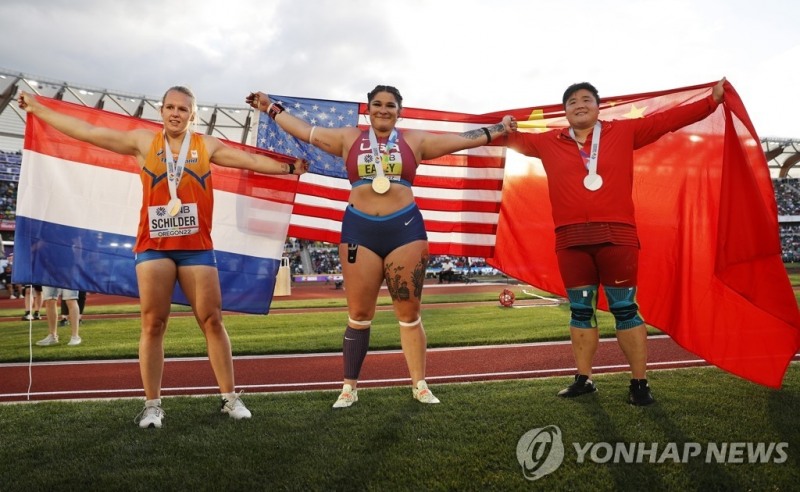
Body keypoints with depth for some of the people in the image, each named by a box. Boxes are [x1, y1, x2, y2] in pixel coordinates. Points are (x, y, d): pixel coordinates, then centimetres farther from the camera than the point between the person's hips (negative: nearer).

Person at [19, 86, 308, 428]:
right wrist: (37, 108, 15)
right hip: (153, 245, 0)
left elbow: (250, 160, 9)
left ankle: (230, 398, 10)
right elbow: (88, 132, 12)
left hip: (196, 246, 0)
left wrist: (286, 168, 4)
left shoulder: (206, 146, 9)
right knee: (152, 324, 1)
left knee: (212, 321, 1)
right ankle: (152, 405, 10)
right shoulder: (143, 141, 9)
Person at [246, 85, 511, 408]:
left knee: (409, 313, 4)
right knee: (359, 314, 5)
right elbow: (304, 131, 17)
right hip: (359, 231, 1)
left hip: (405, 230, 0)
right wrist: (271, 108, 20)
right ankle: (350, 386, 17)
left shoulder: (415, 140, 9)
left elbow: (463, 139, 11)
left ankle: (419, 385, 16)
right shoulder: (349, 138, 11)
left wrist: (500, 129, 10)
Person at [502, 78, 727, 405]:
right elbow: (519, 142, 24)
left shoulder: (623, 132, 10)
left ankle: (639, 383, 11)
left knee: (625, 309, 2)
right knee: (580, 311, 9)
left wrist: (711, 101, 11)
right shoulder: (549, 143, 13)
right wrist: (506, 130, 3)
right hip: (571, 239, 2)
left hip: (616, 234, -2)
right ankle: (583, 379, 20)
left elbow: (667, 120, 13)